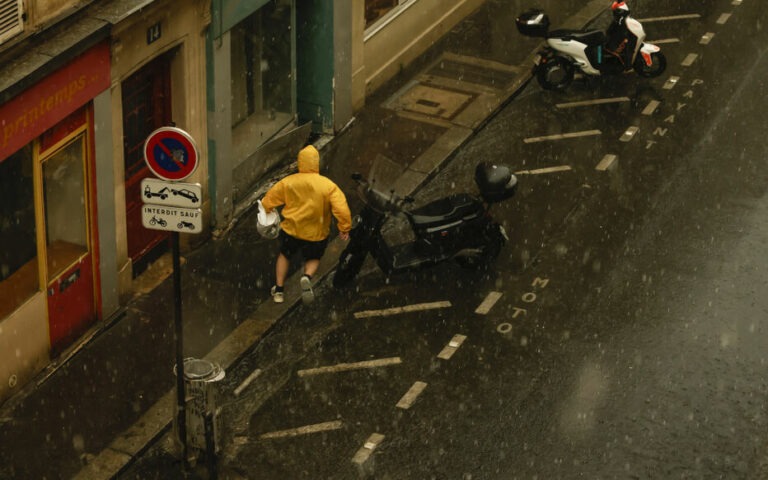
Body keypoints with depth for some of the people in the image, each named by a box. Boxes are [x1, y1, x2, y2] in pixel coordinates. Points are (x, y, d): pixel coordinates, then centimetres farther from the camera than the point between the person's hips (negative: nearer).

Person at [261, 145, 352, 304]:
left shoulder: (288, 182, -11)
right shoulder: (329, 186, -16)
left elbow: (268, 200, 1)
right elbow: (341, 208, -21)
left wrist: (265, 213, 20)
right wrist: (344, 228, -8)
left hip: (291, 230, 1)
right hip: (316, 233, -1)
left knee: (285, 255, 28)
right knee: (313, 259, 24)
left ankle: (279, 289, 27)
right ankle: (307, 277, -9)